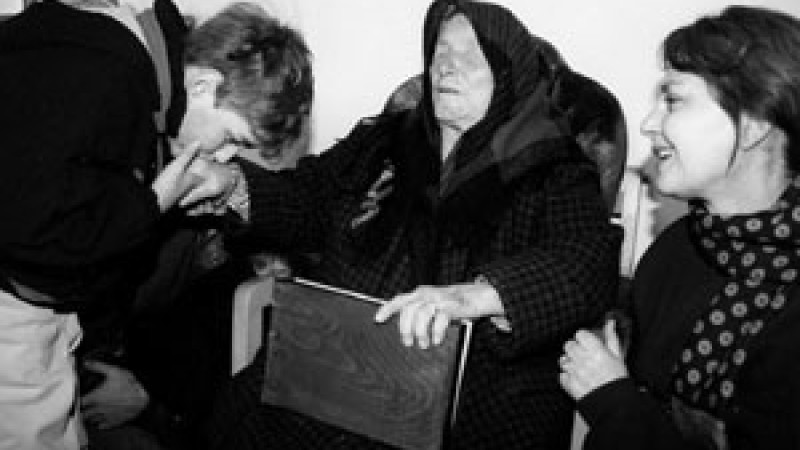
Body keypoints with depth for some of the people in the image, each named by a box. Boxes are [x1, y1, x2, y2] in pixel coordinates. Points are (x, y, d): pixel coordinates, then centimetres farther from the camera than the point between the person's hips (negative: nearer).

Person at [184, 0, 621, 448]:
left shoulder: (556, 171, 0)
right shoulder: (383, 140, 14)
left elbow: (589, 266, -16)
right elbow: (304, 202, 19)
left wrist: (474, 295, -32)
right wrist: (234, 184, -1)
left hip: (480, 404, -3)